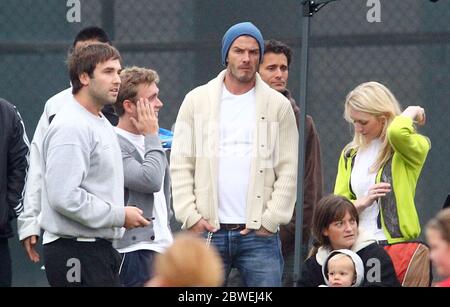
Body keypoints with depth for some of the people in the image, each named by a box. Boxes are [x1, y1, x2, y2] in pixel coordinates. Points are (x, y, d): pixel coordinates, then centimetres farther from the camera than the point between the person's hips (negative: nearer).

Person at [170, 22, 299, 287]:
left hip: (259, 233, -1)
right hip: (206, 230, 1)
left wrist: (269, 220, -7)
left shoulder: (278, 105, 6)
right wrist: (191, 216, -4)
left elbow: (289, 172, 2)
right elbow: (181, 165, 6)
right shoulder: (197, 100, 8)